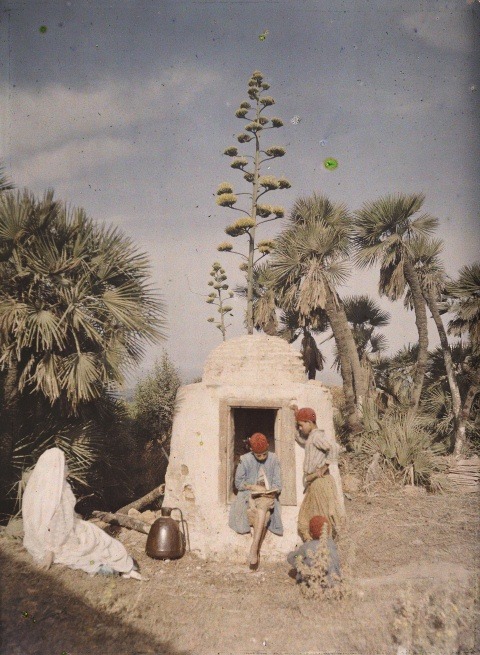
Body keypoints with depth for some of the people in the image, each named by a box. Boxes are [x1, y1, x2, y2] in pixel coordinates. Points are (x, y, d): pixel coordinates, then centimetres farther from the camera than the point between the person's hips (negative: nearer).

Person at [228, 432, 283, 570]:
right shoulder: (245, 460, -4)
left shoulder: (273, 459, 1)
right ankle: (257, 552, -27)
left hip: (267, 496, 1)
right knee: (263, 516, -33)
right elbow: (238, 483, 2)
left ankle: (254, 548, -37)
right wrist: (254, 487, -14)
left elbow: (277, 484, 3)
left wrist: (272, 491, -20)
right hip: (249, 496, -1)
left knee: (262, 508, -36)